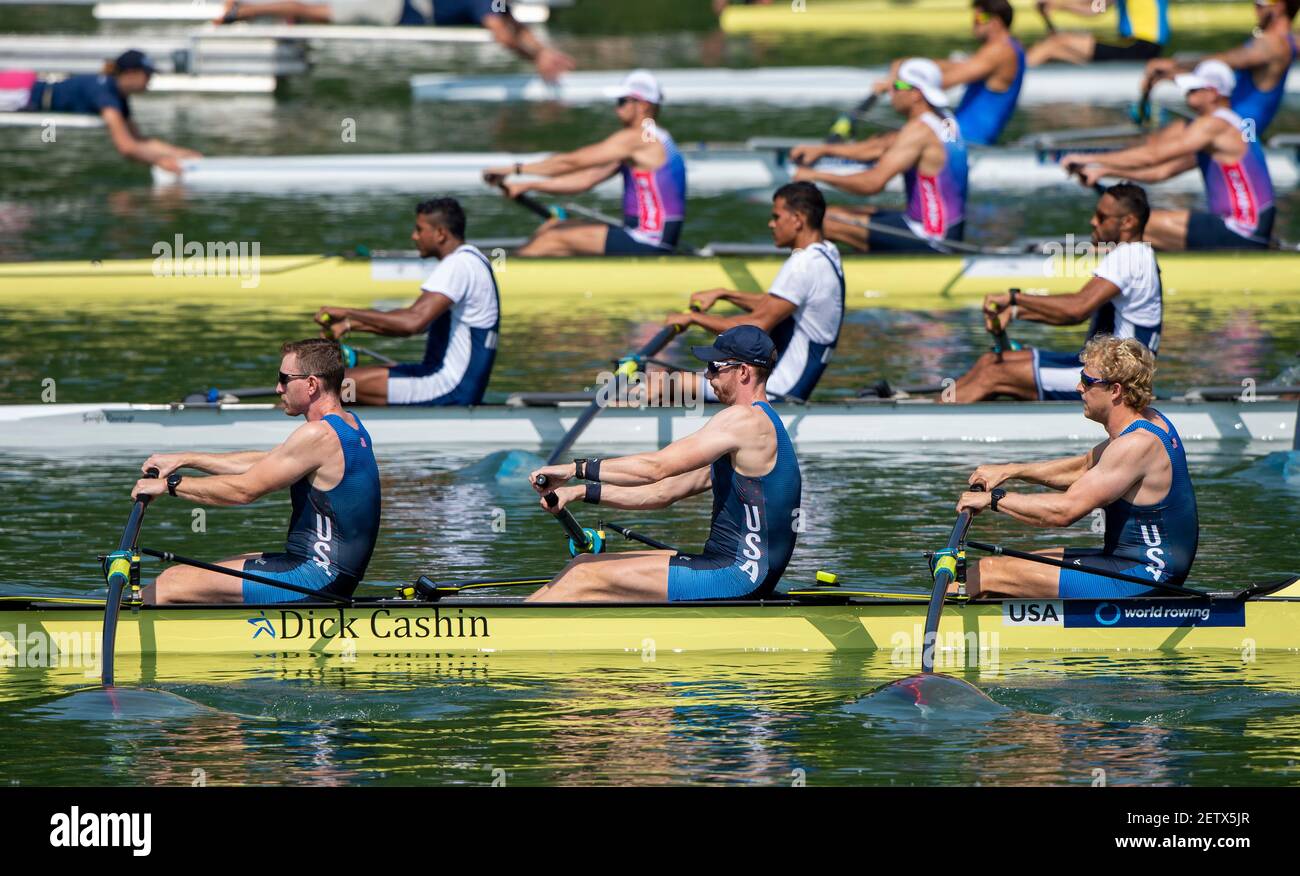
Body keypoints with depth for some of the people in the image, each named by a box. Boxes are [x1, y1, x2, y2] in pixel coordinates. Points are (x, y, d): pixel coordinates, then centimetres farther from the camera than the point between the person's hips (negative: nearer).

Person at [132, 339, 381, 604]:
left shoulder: (318, 435, -19)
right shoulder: (349, 424, 12)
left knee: (172, 583, -7)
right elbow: (262, 462, 19)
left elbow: (245, 490, -16)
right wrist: (184, 460, 19)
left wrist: (170, 484, -6)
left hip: (316, 578, -10)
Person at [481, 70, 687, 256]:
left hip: (648, 244, -10)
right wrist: (527, 186, 13)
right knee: (552, 228, 12)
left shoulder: (636, 139, -14)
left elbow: (571, 162, -13)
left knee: (553, 239, -10)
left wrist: (515, 170, -8)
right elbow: (587, 179, 16)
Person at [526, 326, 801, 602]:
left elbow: (656, 467, -18)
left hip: (738, 579, -10)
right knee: (584, 564, 8)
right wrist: (580, 493, 10)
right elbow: (664, 492, 17)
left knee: (588, 577, -11)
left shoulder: (745, 419, -13)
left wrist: (576, 469, -12)